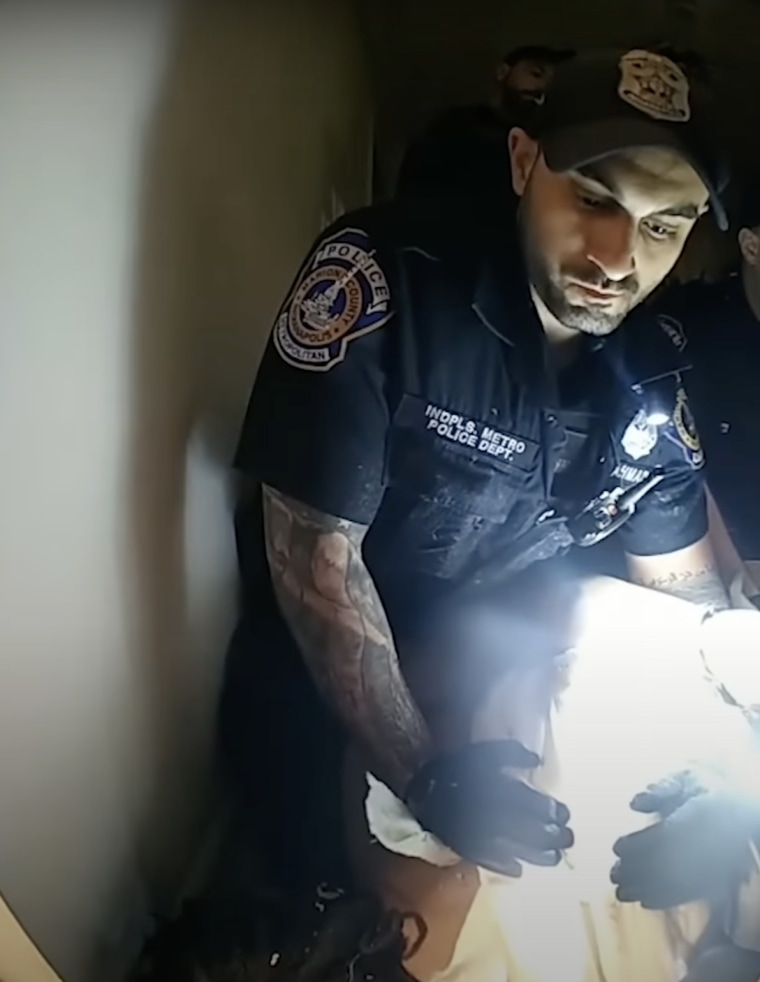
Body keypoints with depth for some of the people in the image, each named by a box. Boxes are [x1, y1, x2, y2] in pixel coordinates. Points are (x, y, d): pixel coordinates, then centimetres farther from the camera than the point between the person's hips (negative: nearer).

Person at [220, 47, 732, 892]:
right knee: (312, 878, 13)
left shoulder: (652, 378, -13)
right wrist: (427, 778, -31)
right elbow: (312, 553, -32)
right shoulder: (382, 275, -32)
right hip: (312, 665, -3)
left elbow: (685, 588, -1)